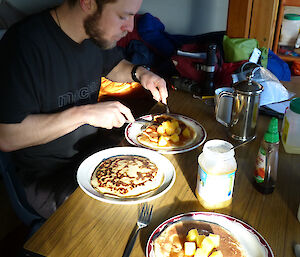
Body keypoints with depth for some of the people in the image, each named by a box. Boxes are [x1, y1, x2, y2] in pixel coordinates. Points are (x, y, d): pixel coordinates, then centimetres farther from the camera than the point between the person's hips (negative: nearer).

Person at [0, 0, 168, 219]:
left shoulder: (98, 33, -2)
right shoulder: (25, 43, -24)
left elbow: (114, 66, 21)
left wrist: (139, 72, -1)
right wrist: (84, 113, -28)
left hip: (95, 149, 7)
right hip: (49, 174, -6)